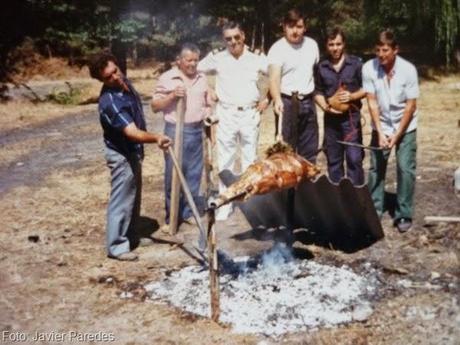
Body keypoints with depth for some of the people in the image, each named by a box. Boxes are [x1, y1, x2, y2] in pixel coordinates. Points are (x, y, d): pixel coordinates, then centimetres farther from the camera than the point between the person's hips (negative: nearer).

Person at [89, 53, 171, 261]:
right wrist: (156, 138, -55)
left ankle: (130, 236, 34)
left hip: (133, 150, 9)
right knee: (122, 200, 0)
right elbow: (133, 133, -39)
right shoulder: (110, 101, -31)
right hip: (121, 154, -9)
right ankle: (116, 246, 12)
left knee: (134, 197, 20)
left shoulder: (124, 81, -2)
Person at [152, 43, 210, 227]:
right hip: (175, 131, -4)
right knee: (173, 175, 1)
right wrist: (172, 96, -19)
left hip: (196, 130, 4)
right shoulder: (167, 78, -4)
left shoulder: (202, 78, 9)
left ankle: (188, 212, 22)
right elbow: (155, 106, -4)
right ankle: (172, 217, 12)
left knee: (194, 174, 9)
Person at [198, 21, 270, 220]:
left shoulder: (256, 58, 1)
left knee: (250, 160, 8)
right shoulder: (217, 58, 1)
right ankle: (225, 205, 13)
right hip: (226, 114, 0)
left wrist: (267, 98, 1)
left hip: (250, 114, 0)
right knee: (225, 161, 4)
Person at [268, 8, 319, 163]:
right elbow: (274, 79, -24)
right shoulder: (278, 48, -11)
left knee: (309, 149, 12)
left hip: (308, 102, 5)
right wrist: (277, 100, -41)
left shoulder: (312, 44, 6)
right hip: (287, 102, -5)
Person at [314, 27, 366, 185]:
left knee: (354, 158, -5)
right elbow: (318, 92, 10)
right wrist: (325, 106, -8)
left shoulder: (355, 63, -3)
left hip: (351, 116, -3)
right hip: (331, 118, 3)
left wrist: (352, 96, -17)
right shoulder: (321, 67, 5)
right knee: (333, 160, 11)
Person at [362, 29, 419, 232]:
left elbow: (411, 106, -14)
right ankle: (374, 209, 16)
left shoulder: (408, 70, -20)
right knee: (376, 168, 3)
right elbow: (372, 102, -12)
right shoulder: (369, 68, -16)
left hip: (405, 127, -2)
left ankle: (404, 215, 4)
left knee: (405, 169, -5)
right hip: (381, 126, 2)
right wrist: (380, 133, -15)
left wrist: (397, 135, -15)